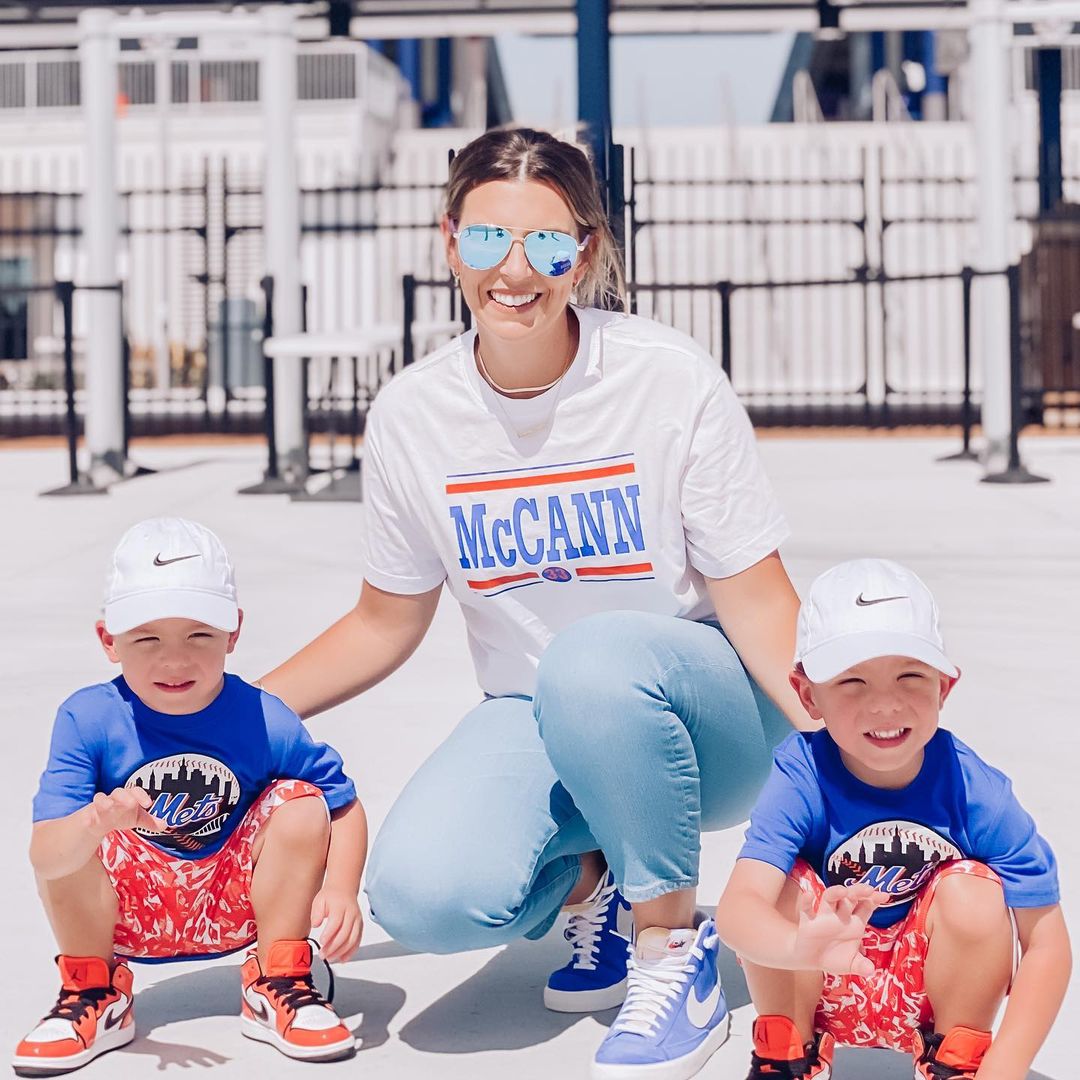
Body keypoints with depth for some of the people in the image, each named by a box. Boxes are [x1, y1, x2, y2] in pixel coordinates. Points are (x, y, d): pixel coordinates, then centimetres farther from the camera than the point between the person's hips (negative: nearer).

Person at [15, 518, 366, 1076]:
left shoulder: (263, 722, -17)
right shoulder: (87, 720, -20)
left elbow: (345, 807, -7)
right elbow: (45, 855, -29)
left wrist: (339, 891, -26)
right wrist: (96, 824, -52)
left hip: (234, 904, 1)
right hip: (125, 911, 0)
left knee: (301, 805, -21)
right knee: (68, 849, -28)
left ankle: (278, 986, -1)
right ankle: (94, 997, 0)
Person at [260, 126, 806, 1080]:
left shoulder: (672, 378, -14)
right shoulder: (412, 414, -3)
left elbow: (757, 600, -13)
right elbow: (387, 621, 9)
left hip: (704, 718, -2)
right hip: (535, 722, 3)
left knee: (596, 657, -38)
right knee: (422, 898, -27)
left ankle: (677, 946, -13)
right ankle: (589, 882, 9)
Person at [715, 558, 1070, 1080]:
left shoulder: (974, 790, -22)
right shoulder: (803, 777, -25)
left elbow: (1046, 944, -17)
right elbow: (735, 908, -39)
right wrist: (801, 948, -63)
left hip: (931, 989, 0)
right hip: (825, 986, 0)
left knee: (972, 890, -25)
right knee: (785, 886, -26)